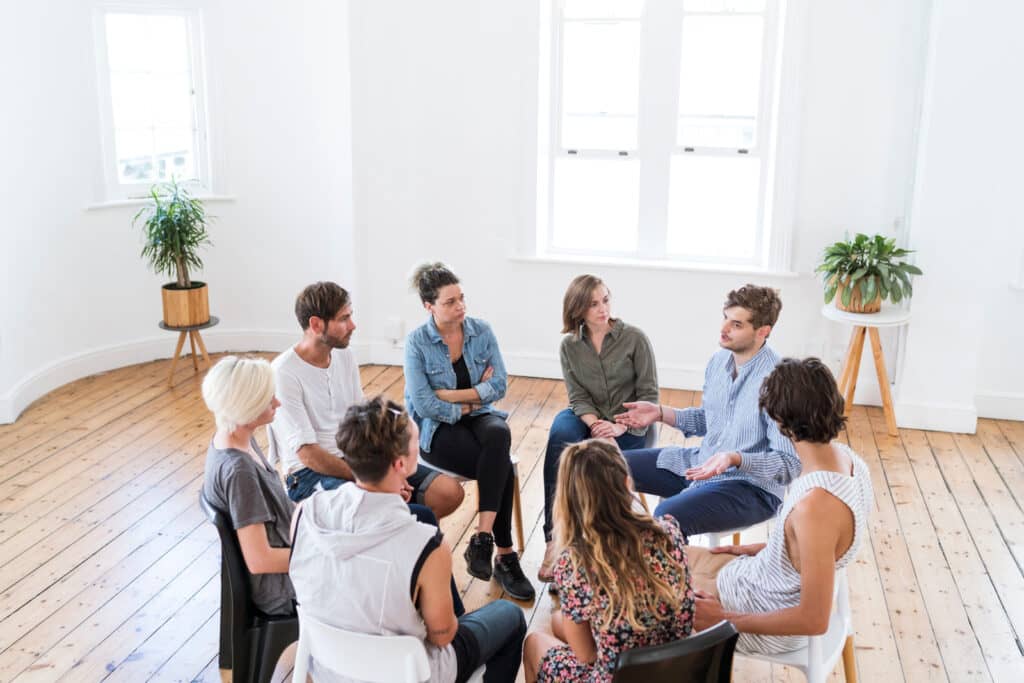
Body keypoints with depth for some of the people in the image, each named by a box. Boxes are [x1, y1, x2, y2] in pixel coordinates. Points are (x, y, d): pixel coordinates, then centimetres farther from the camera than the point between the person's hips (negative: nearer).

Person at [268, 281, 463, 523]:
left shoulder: (345, 356, 7)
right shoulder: (283, 374, -16)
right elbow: (309, 456, -19)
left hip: (355, 459, 8)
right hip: (311, 474, -8)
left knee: (450, 493, -7)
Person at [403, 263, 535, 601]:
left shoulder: (481, 331, -1)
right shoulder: (417, 342, -11)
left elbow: (499, 384, -6)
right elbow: (424, 405, -17)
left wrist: (450, 395, -13)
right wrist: (470, 402, -9)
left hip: (479, 417, 3)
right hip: (438, 429, -3)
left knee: (499, 435, -34)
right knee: (502, 466, -28)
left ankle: (482, 538, -32)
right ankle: (505, 555, -17)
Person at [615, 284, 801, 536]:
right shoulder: (719, 360, 3)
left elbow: (789, 464, -23)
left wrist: (735, 458, -37)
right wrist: (660, 412, 6)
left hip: (752, 485, -8)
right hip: (701, 464, 8)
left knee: (667, 516, -33)